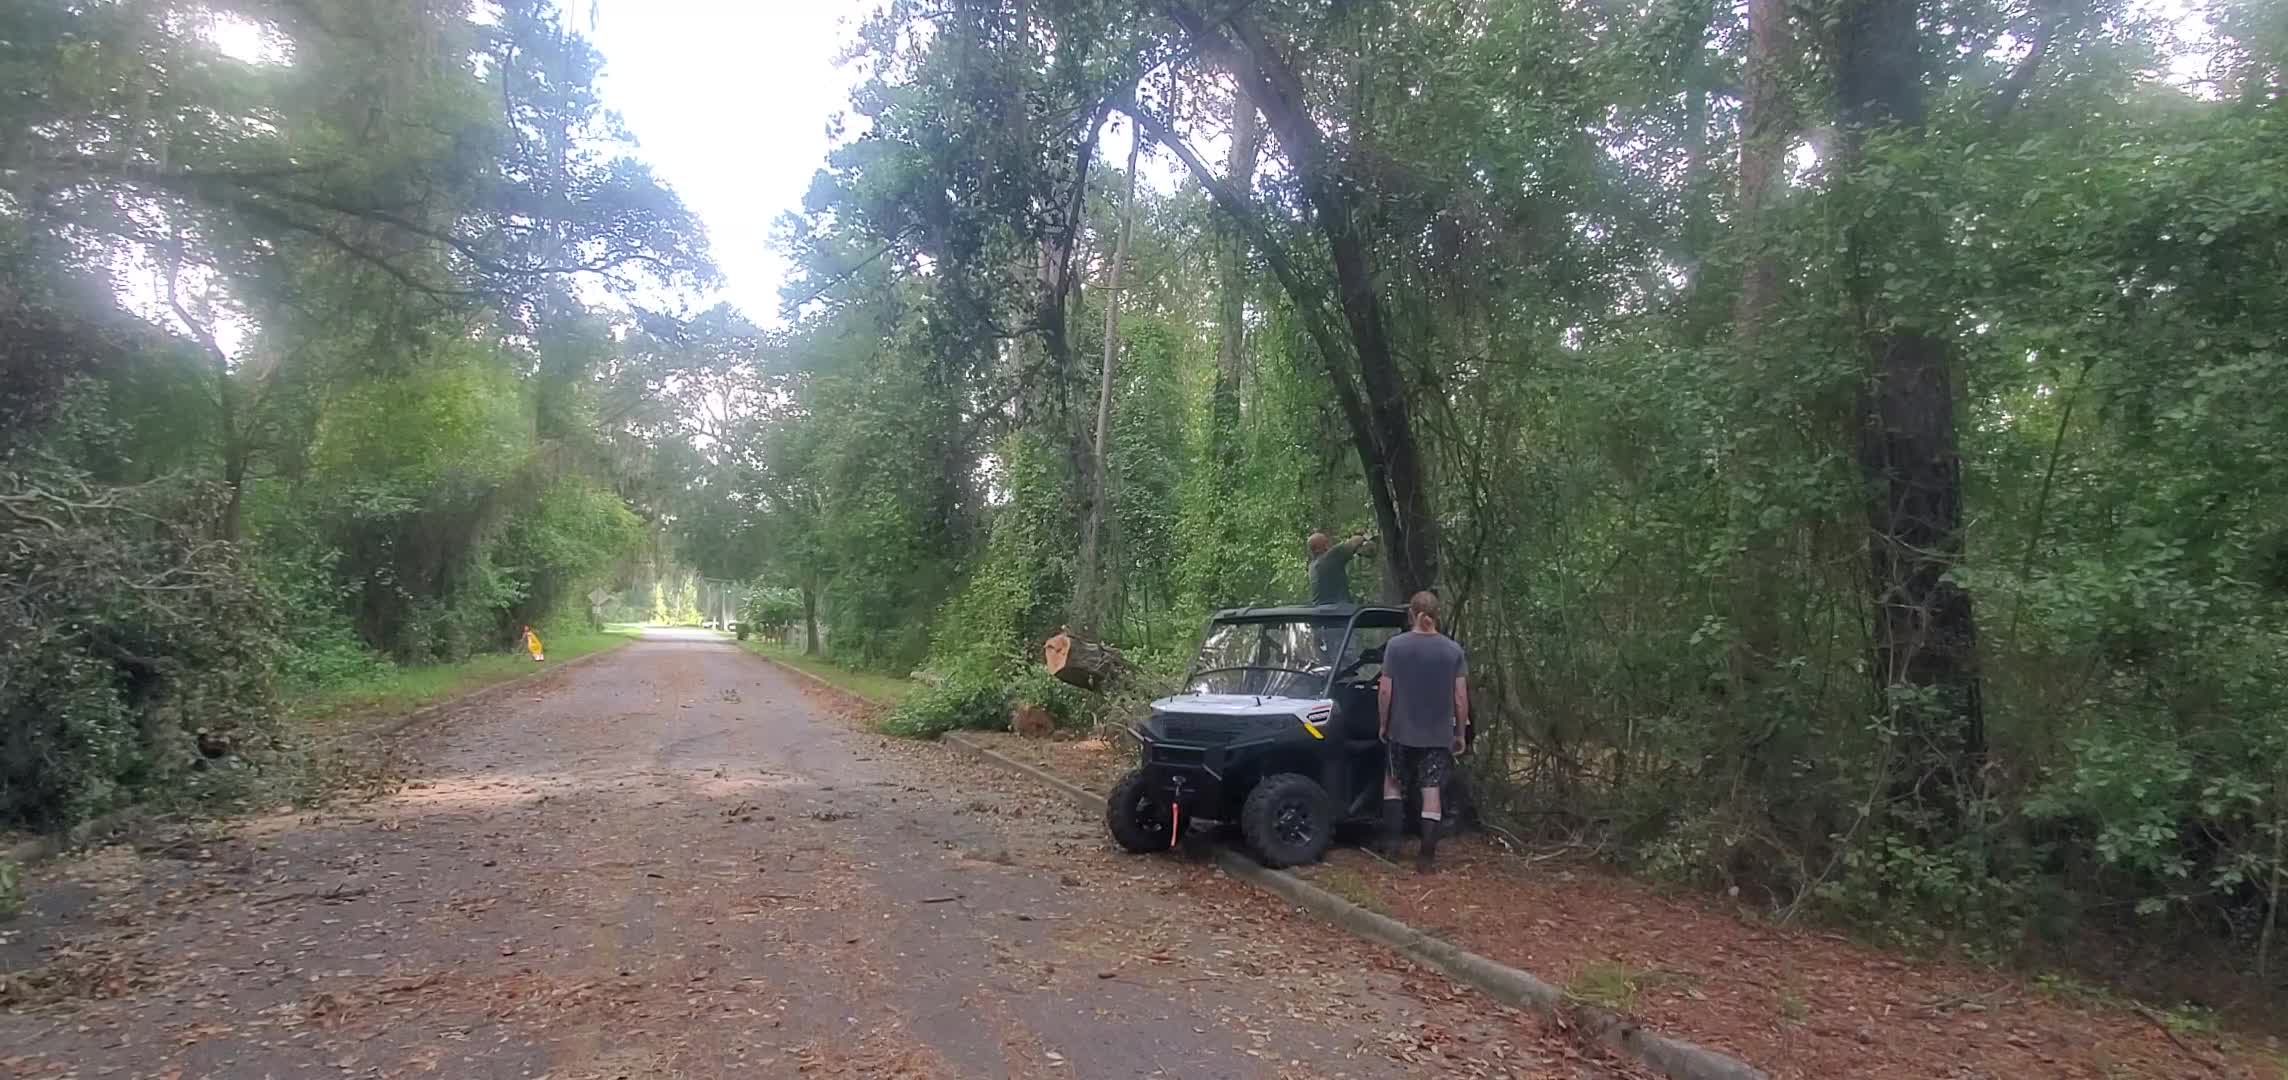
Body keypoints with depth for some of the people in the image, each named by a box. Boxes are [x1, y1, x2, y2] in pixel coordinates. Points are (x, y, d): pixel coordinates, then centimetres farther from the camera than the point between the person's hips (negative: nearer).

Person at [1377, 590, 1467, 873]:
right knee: (1431, 792, 4)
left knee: (1393, 782, 19)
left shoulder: (1396, 645, -8)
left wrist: (1384, 724, 6)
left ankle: (1391, 841, 12)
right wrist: (1460, 733, 8)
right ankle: (1426, 857, 4)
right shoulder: (1453, 649, -4)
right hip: (1439, 734, 1)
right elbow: (1461, 697, -3)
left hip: (1402, 732, 0)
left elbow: (1385, 691, -7)